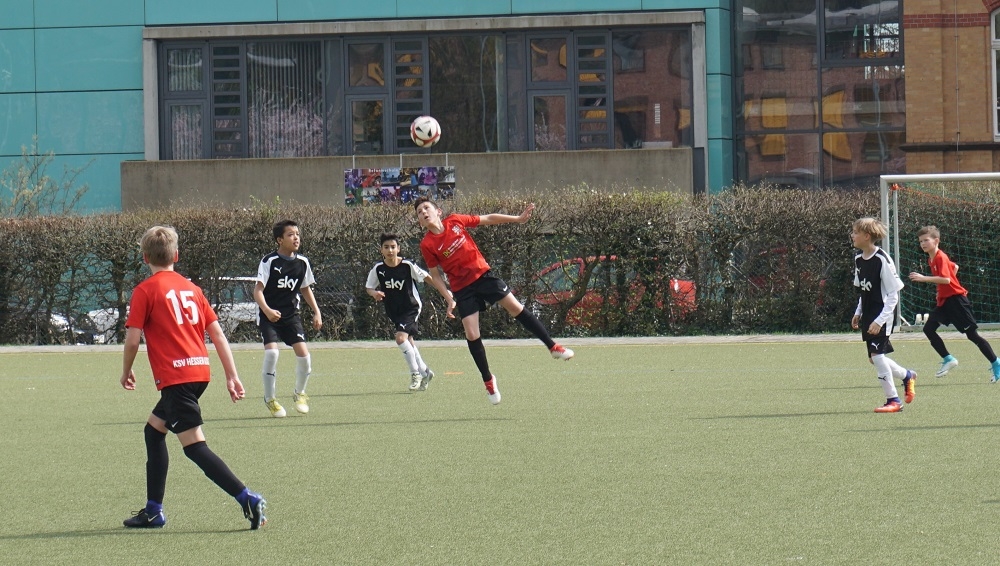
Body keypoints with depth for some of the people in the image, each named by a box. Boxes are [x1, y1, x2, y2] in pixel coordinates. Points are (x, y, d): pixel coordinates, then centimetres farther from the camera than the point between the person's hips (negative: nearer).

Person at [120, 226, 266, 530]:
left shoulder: (145, 291, -3)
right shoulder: (191, 288, 15)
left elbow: (132, 339, -8)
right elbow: (217, 333, 11)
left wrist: (126, 372, 10)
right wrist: (232, 376, 11)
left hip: (175, 376, -8)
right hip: (200, 371, 8)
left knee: (194, 445, -9)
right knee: (153, 430, 22)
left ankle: (248, 499, -21)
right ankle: (153, 511, 24)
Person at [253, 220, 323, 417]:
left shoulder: (302, 262, 3)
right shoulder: (269, 261, -12)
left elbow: (306, 289, 18)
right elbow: (258, 290, -16)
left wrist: (316, 312, 10)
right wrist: (267, 310, -32)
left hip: (291, 314, 4)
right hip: (269, 315, -4)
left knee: (303, 353, -8)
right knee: (271, 351, -22)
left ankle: (299, 394, 19)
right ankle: (270, 399, -4)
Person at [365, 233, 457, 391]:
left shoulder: (408, 266, -20)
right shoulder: (378, 269, -10)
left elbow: (429, 279, -16)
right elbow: (369, 287, 4)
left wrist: (449, 298, -20)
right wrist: (375, 293, -21)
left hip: (411, 308, -5)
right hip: (393, 311, 5)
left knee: (401, 337, -22)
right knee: (408, 341, 13)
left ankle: (415, 373, -5)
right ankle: (424, 372, 33)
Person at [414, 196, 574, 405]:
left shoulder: (455, 221, -5)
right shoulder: (427, 245, -10)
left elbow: (488, 219, 5)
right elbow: (435, 274, 0)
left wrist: (517, 218, 5)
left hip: (482, 274, 2)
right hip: (462, 288, -2)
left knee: (516, 308, -2)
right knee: (472, 335, -5)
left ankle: (552, 347, 9)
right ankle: (488, 380, 12)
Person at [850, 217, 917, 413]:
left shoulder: (882, 260, -17)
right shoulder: (859, 260, 8)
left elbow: (893, 295, -16)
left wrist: (880, 321, -21)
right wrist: (858, 313, 15)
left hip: (882, 315, -8)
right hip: (868, 316, 8)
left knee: (877, 354, -15)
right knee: (874, 358, 10)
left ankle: (893, 400, -4)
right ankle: (907, 376, 35)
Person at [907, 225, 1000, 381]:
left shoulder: (940, 258, -17)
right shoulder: (931, 259, 12)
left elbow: (946, 279, -30)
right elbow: (955, 267, 25)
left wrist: (924, 278, -32)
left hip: (956, 298, -10)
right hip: (943, 300, 10)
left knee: (972, 334, -7)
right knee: (928, 329, 0)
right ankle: (948, 359, 9)